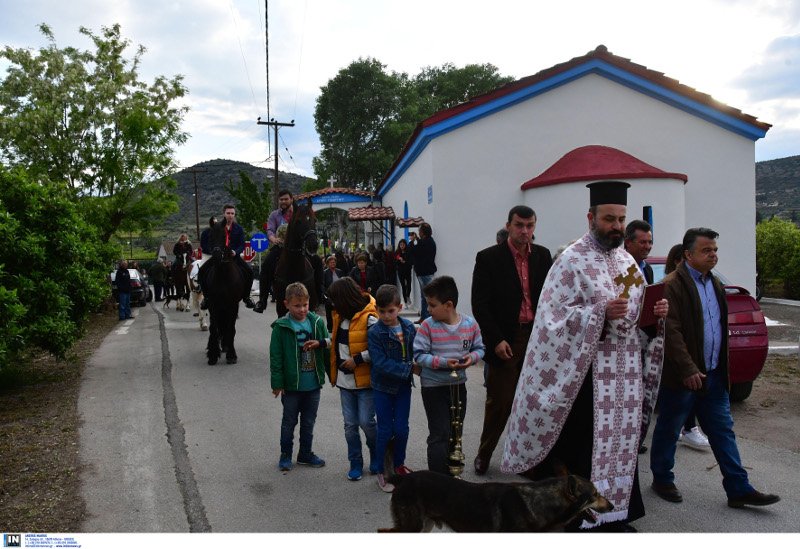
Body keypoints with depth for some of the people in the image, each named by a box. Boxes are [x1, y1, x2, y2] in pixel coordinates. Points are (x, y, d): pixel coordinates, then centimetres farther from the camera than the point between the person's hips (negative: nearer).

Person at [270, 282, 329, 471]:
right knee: (289, 422, 12)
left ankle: (305, 454, 33)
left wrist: (320, 343, -18)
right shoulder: (281, 327, -11)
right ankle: (285, 455, 28)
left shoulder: (317, 322, -2)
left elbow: (329, 342, 5)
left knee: (309, 422, 17)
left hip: (313, 384, 3)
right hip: (291, 384, -3)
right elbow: (276, 356, -9)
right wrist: (277, 383, -10)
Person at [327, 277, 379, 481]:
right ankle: (355, 463, 24)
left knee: (366, 422, 0)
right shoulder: (340, 315, 5)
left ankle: (377, 455, 27)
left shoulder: (369, 318, -19)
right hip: (345, 380, 6)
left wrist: (358, 359, -20)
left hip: (365, 380, -6)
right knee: (350, 424, 11)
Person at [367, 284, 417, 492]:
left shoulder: (409, 328, -4)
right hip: (383, 387, -3)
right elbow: (381, 363, -22)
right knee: (385, 430, 4)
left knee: (402, 429, 9)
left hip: (403, 386, 3)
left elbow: (416, 352, 7)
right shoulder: (374, 333, -16)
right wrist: (408, 369, -25)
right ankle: (381, 472, 21)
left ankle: (399, 465, 32)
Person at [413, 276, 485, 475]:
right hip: (433, 386, -4)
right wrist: (443, 362, -25)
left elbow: (479, 348, 5)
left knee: (455, 433, 20)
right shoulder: (428, 326, -15)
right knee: (440, 435, -4)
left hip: (458, 384, 4)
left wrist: (472, 357, -17)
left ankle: (454, 470, 39)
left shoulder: (470, 324, -8)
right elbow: (419, 355, -14)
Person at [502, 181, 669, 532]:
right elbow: (555, 317, -14)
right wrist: (601, 312, -25)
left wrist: (656, 312, -1)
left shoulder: (627, 260, 14)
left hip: (626, 373, 7)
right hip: (587, 372, -6)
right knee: (585, 446, -3)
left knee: (620, 442, 11)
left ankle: (614, 513, 26)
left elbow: (639, 314, 20)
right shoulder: (572, 261, -8)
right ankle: (581, 518, 13)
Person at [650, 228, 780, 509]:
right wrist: (688, 370, -24)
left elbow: (720, 327, 20)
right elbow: (671, 332, -20)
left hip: (713, 375, 8)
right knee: (668, 431, 8)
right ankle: (662, 480, 24)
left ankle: (738, 489, 18)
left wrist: (722, 367, 16)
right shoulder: (672, 285, -14)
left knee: (723, 431, 11)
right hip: (682, 377, -7)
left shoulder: (714, 283, 13)